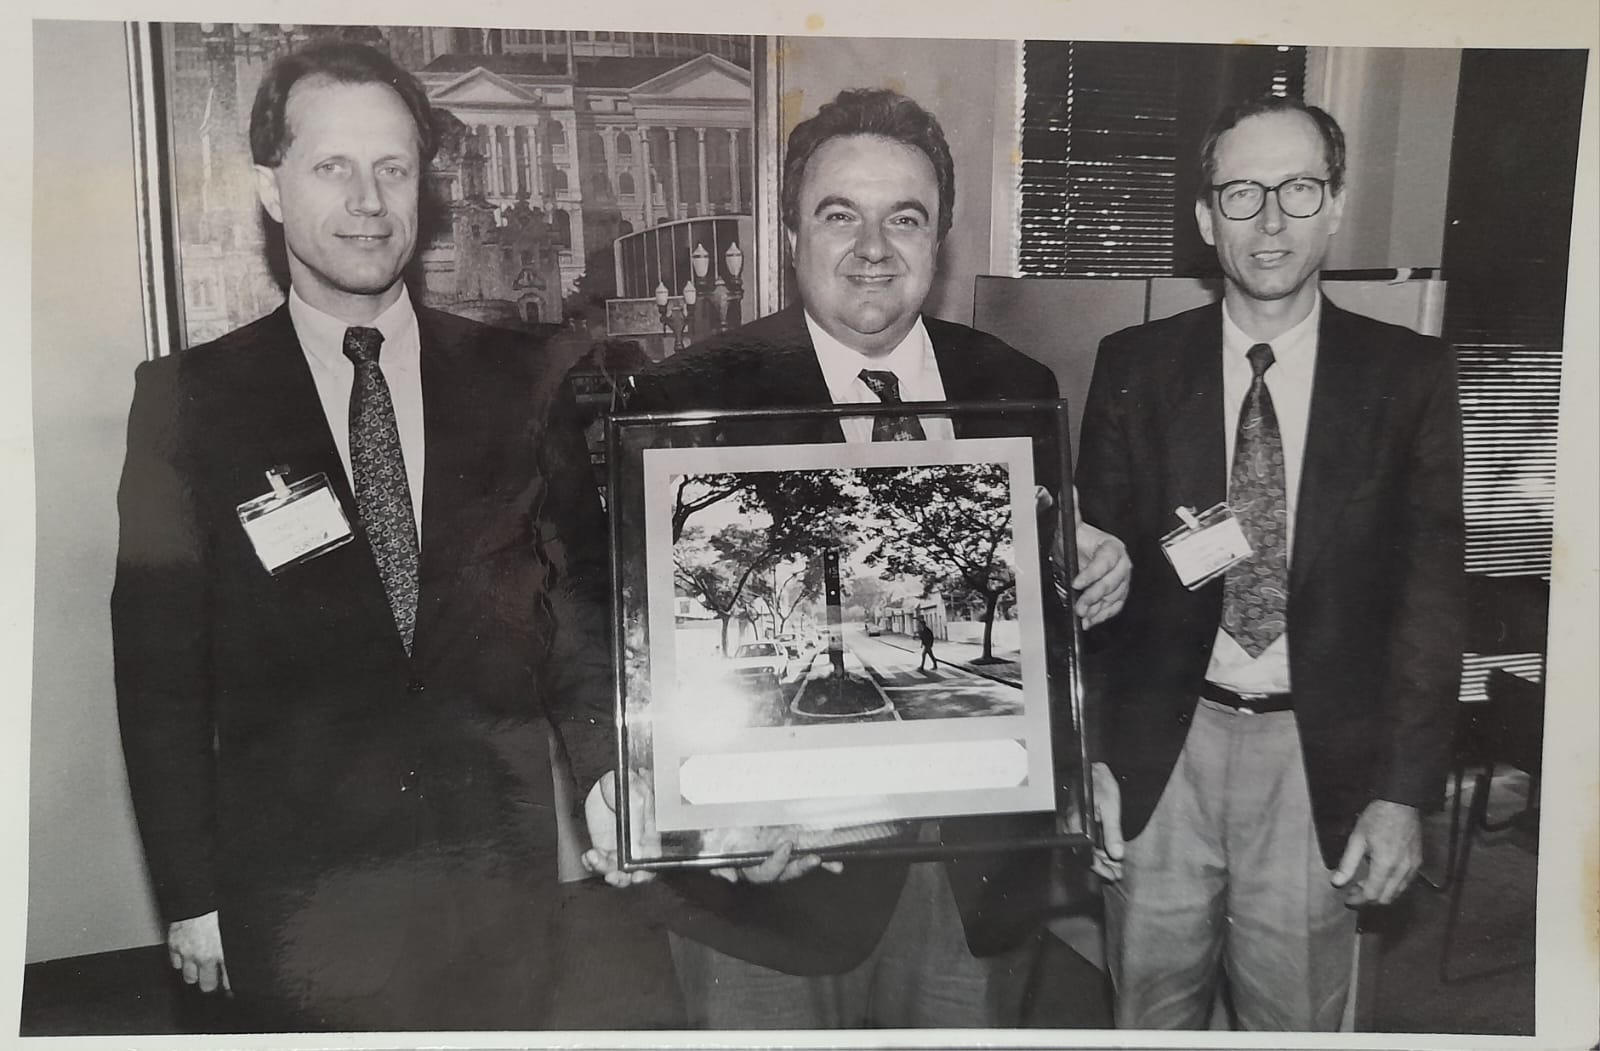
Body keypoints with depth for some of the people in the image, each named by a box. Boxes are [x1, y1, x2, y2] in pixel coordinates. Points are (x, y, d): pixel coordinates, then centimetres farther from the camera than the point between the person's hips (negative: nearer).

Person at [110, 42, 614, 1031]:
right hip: (297, 884, -1)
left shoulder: (517, 381, -1)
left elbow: (581, 587, 4)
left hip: (500, 873, 2)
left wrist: (606, 766, -5)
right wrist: (189, 892, -2)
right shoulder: (189, 399, -4)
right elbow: (159, 663, -3)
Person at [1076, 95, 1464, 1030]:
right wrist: (1090, 756, -3)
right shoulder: (1135, 366, 0)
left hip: (1324, 760, 0)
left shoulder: (1409, 374, -1)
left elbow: (1431, 591, 0)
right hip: (1162, 747, 1)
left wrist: (1404, 792, -5)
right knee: (1151, 1014, 14)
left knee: (1297, 1020, 14)